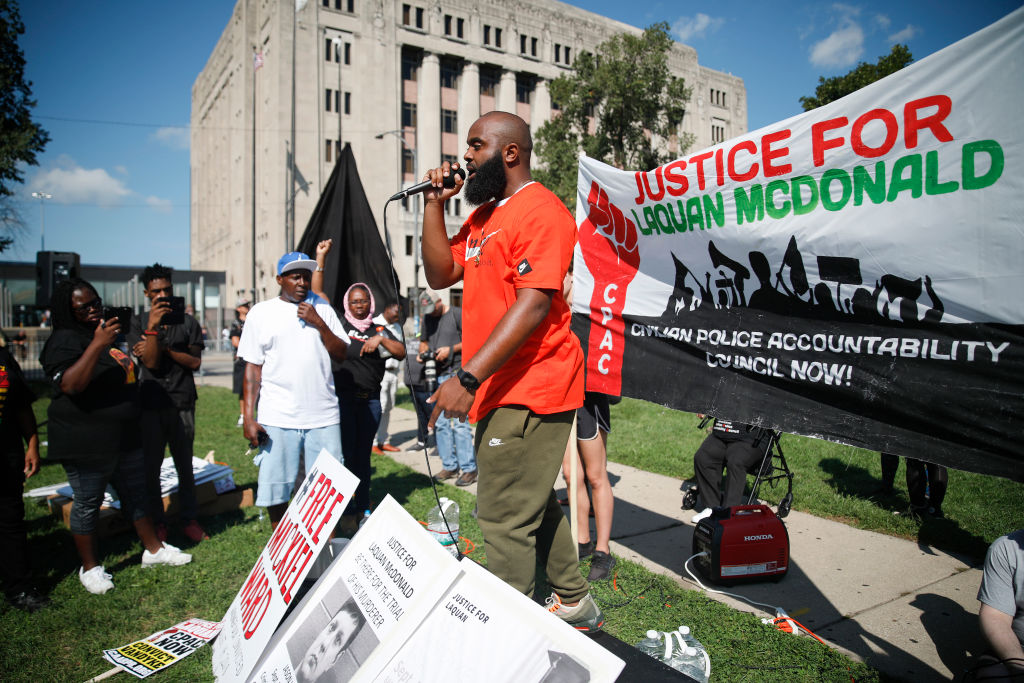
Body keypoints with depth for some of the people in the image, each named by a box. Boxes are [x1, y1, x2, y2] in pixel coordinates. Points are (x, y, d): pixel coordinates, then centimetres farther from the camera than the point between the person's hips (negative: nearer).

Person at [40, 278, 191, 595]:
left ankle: (154, 549, 30)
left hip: (124, 438, 8)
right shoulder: (64, 341, -14)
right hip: (85, 444, -8)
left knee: (137, 493, 17)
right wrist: (97, 345, -37)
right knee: (87, 503, 6)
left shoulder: (111, 332, 12)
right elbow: (71, 385, -32)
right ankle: (90, 567, 22)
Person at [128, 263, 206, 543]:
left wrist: (164, 348, -9)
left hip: (182, 404, 1)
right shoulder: (138, 323, 5)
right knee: (150, 466, 4)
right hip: (150, 405, 0)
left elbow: (195, 362, 1)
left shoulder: (187, 322, 8)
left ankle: (190, 519, 18)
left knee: (185, 465, 7)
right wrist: (153, 327, -18)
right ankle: (157, 522, 18)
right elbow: (151, 362, -7)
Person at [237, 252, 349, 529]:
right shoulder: (261, 312, 6)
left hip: (323, 416, 1)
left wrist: (319, 323, -9)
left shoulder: (322, 308, 10)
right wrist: (248, 417, -3)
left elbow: (342, 354, 4)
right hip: (277, 419, -1)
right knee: (275, 487, 5)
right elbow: (252, 367, 3)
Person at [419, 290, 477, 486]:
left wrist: (450, 349, -12)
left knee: (460, 422, -9)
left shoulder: (458, 314, -2)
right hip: (437, 376, 7)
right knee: (440, 422, 6)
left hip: (457, 373, -7)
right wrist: (422, 352, 5)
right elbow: (424, 341, 26)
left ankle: (469, 468, -3)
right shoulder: (427, 318, 17)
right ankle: (450, 466, 17)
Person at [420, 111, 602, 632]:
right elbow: (440, 274, 15)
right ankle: (574, 605, 36)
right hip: (499, 390, 10)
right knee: (533, 504, 20)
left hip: (530, 389, -10)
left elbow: (533, 305, -23)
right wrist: (435, 203, 8)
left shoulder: (541, 211, -13)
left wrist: (467, 377, -27)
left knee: (505, 518, -5)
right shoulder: (483, 216, 18)